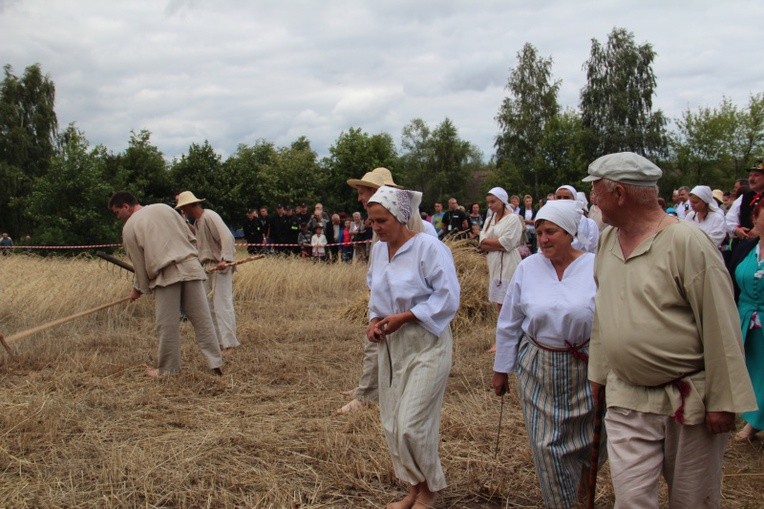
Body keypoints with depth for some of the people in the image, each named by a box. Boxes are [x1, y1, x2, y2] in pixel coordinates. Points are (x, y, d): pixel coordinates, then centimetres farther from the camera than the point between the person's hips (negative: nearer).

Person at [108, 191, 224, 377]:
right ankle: (215, 363, 6)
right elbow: (191, 238, 14)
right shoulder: (164, 208, 15)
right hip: (190, 267, 4)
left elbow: (139, 263, 6)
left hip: (166, 275, -4)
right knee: (202, 318, 5)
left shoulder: (129, 227, 4)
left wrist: (138, 289, 19)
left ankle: (167, 369, 12)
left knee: (168, 325, 4)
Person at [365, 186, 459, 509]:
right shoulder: (378, 250, 6)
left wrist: (403, 318, -20)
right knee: (392, 424, 10)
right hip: (390, 345, 7)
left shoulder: (429, 247, -16)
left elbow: (447, 298, -18)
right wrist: (374, 320, -1)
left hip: (425, 345, -7)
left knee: (412, 425, -8)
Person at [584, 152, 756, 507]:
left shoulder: (687, 242, -16)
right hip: (627, 399, 5)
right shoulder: (608, 240, 6)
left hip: (691, 398, -5)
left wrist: (724, 401, -13)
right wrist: (597, 372, 17)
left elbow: (721, 327, -15)